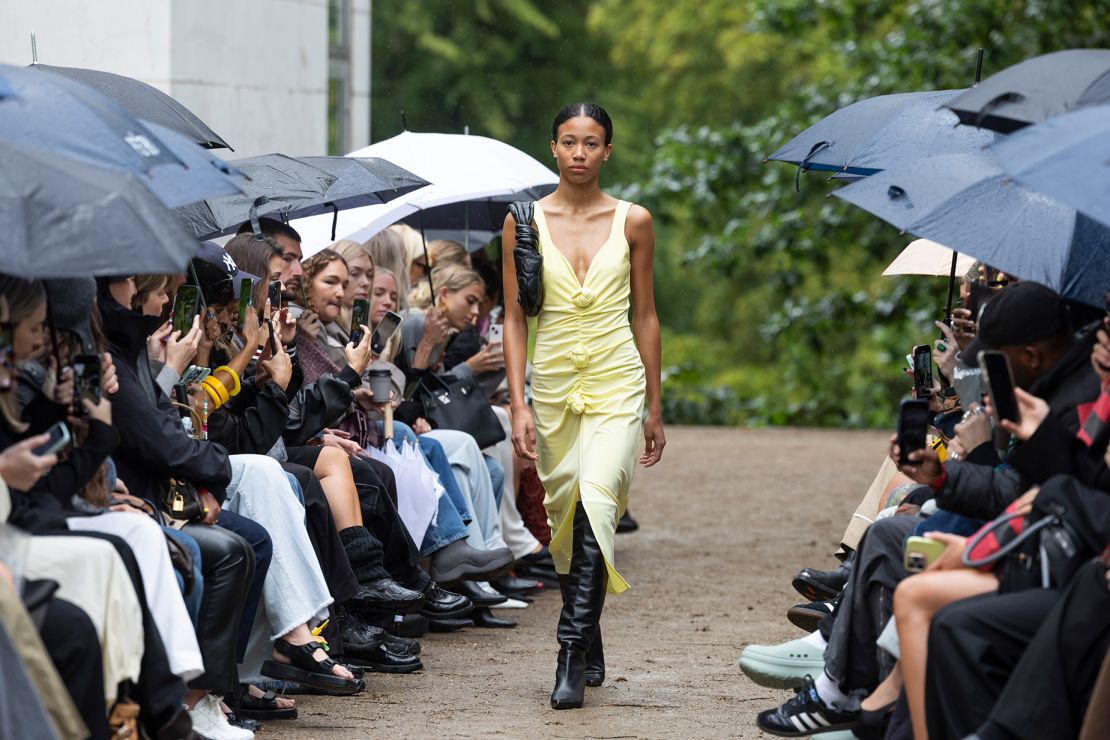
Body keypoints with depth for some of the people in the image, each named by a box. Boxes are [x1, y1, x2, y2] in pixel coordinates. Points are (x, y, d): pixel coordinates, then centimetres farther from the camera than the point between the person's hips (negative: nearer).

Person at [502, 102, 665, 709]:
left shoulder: (632, 222, 3)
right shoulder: (524, 222, 3)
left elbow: (645, 315, 9)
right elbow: (514, 317, 3)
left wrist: (655, 407, 10)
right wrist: (518, 404, -5)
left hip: (617, 382, -2)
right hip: (553, 381, 2)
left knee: (595, 502, -21)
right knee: (563, 516, 7)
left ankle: (573, 656, -21)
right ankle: (589, 643, 27)